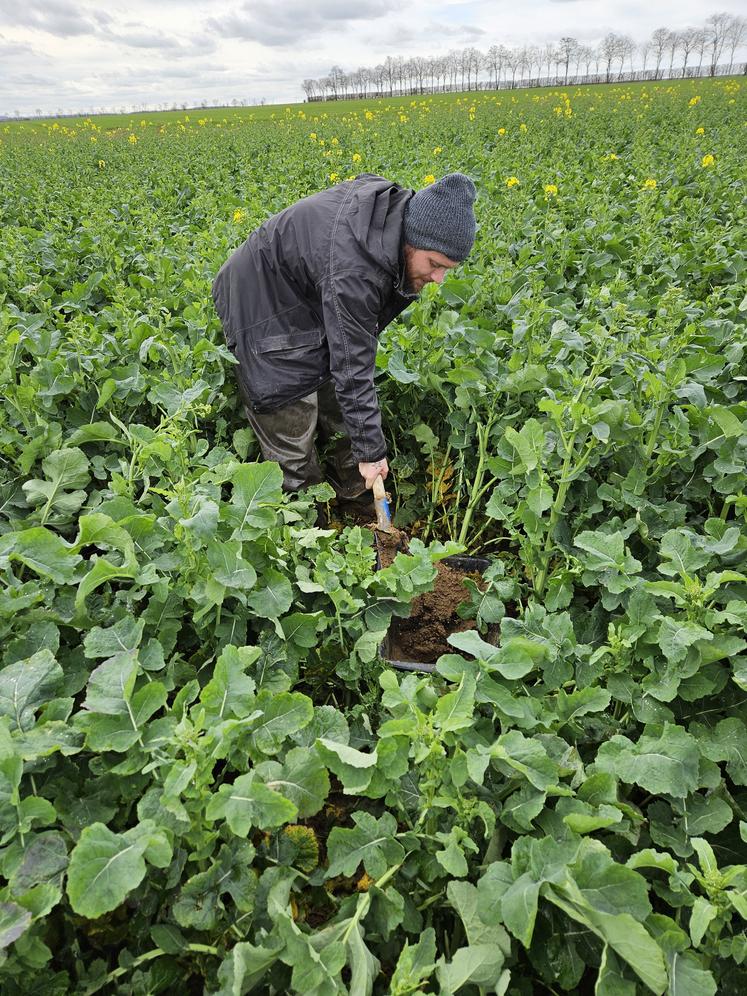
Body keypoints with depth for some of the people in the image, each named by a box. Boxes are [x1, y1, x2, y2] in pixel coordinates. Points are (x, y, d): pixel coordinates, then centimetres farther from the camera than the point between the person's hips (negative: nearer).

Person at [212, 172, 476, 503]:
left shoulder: (396, 208, -14)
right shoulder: (353, 271, -41)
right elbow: (352, 368, -36)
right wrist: (370, 450, -28)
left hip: (306, 294, 9)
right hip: (261, 305, -8)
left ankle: (354, 492, 27)